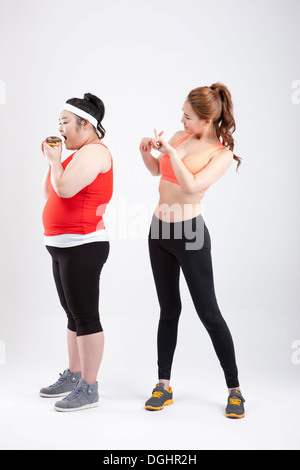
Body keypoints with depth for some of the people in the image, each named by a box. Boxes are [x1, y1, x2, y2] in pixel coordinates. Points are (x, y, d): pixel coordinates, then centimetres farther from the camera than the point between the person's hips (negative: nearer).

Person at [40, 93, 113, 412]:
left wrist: (54, 160, -7)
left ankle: (89, 388, 3)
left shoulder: (94, 151, -11)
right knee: (73, 314, 16)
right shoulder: (79, 154, 19)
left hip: (83, 246, -10)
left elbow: (65, 189, -23)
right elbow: (49, 192, 20)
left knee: (85, 316, -5)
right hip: (62, 245, 10)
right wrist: (52, 160, 10)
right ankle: (73, 376, 27)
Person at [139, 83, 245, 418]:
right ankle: (164, 385, 22)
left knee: (208, 312, -1)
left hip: (188, 233, -6)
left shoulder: (222, 153, -10)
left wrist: (170, 150, -20)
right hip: (159, 230, 6)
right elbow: (157, 170, 22)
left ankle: (234, 390, 14)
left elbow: (192, 187, -24)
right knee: (168, 309, 13)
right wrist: (146, 152, 3)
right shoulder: (180, 136, 7)